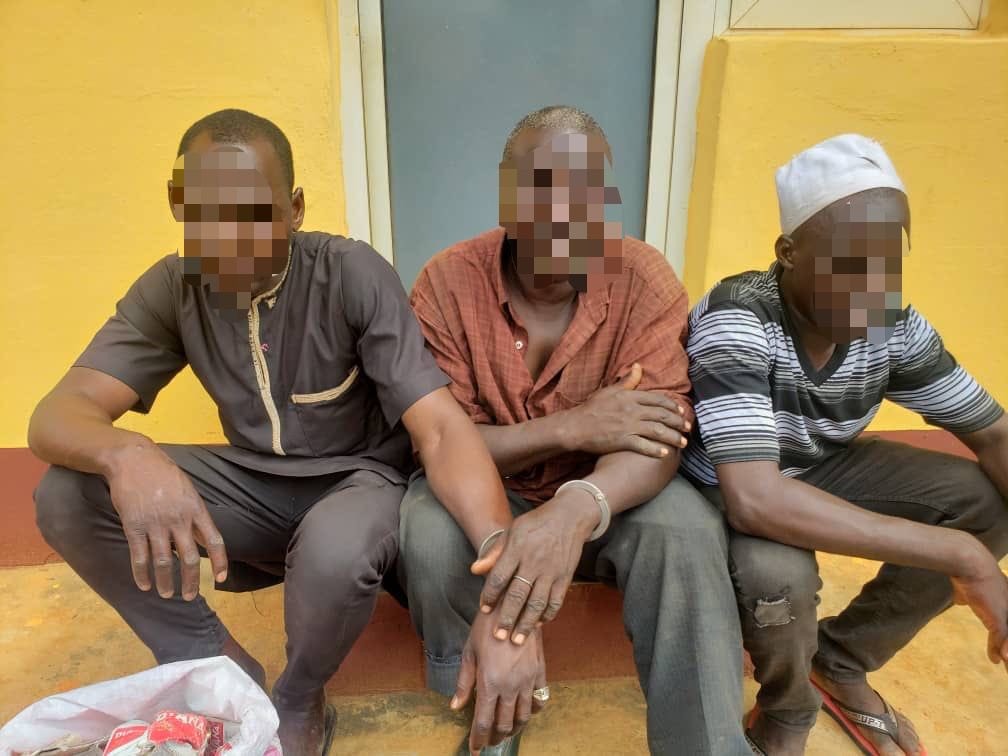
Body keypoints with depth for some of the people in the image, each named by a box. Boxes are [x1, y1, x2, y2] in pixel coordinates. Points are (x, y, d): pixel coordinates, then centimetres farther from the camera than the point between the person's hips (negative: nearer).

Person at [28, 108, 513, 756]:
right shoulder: (171, 289, -8)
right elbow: (56, 415, -16)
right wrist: (125, 453, -42)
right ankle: (217, 666, 4)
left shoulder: (354, 275, -21)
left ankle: (299, 702, 0)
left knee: (335, 555, -37)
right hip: (257, 484, 4)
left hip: (361, 478, -3)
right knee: (66, 495, -15)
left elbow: (441, 426, -29)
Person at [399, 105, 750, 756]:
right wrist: (571, 427, -30)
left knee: (686, 531, -30)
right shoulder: (449, 282, -15)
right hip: (486, 492, 1)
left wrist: (575, 509, -45)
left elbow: (661, 433, -23)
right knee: (430, 534, -30)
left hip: (604, 499, 0)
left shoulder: (644, 277, -14)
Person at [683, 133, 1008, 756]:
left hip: (822, 470, 6)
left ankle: (844, 659, 12)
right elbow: (755, 500, -44)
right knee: (778, 572, -37)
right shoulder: (736, 321, -34)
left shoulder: (894, 326, -15)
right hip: (728, 490, -6)